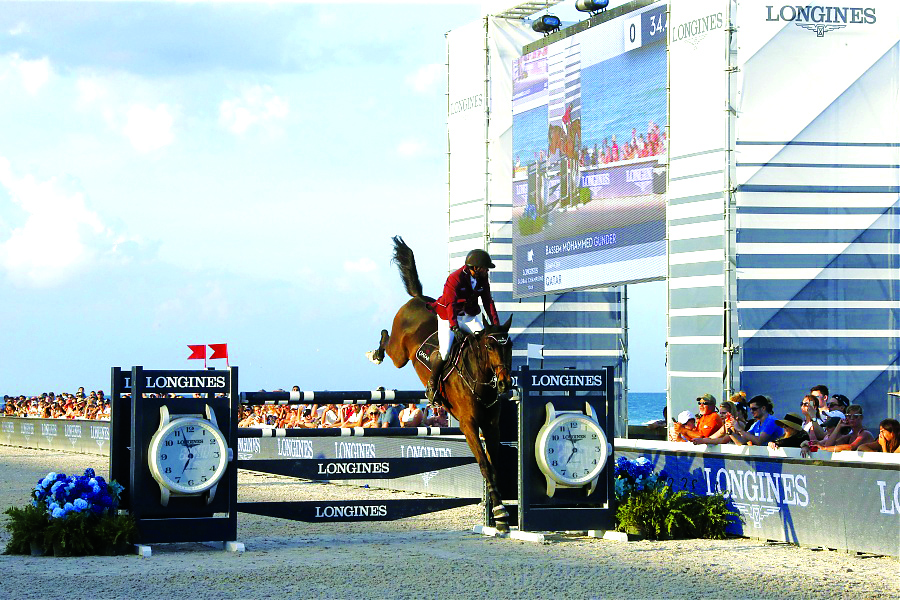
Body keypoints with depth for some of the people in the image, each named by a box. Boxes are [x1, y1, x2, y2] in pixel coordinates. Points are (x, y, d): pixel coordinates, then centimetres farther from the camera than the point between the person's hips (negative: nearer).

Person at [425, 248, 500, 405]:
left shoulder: (482, 280, -1)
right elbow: (450, 304, -28)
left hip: (469, 316, 6)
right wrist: (454, 327, -39)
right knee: (445, 352, -18)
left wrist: (496, 325, -4)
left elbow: (488, 302, 5)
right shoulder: (454, 279, -21)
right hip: (448, 317, -6)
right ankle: (432, 384, 3)